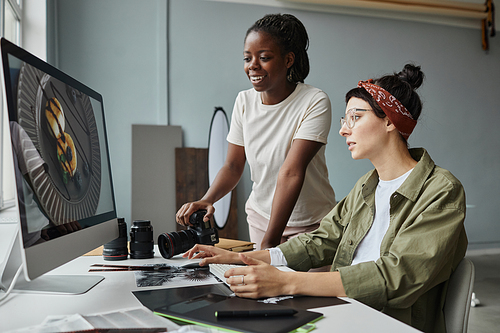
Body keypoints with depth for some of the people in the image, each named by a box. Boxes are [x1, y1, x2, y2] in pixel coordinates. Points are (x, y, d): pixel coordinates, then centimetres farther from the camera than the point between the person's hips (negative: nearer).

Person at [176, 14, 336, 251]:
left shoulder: (315, 103, -19)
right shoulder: (244, 102, -3)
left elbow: (291, 172, -27)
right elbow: (233, 165, -3)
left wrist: (270, 242, -30)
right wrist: (208, 199, -23)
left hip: (311, 224, -3)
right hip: (260, 217, 4)